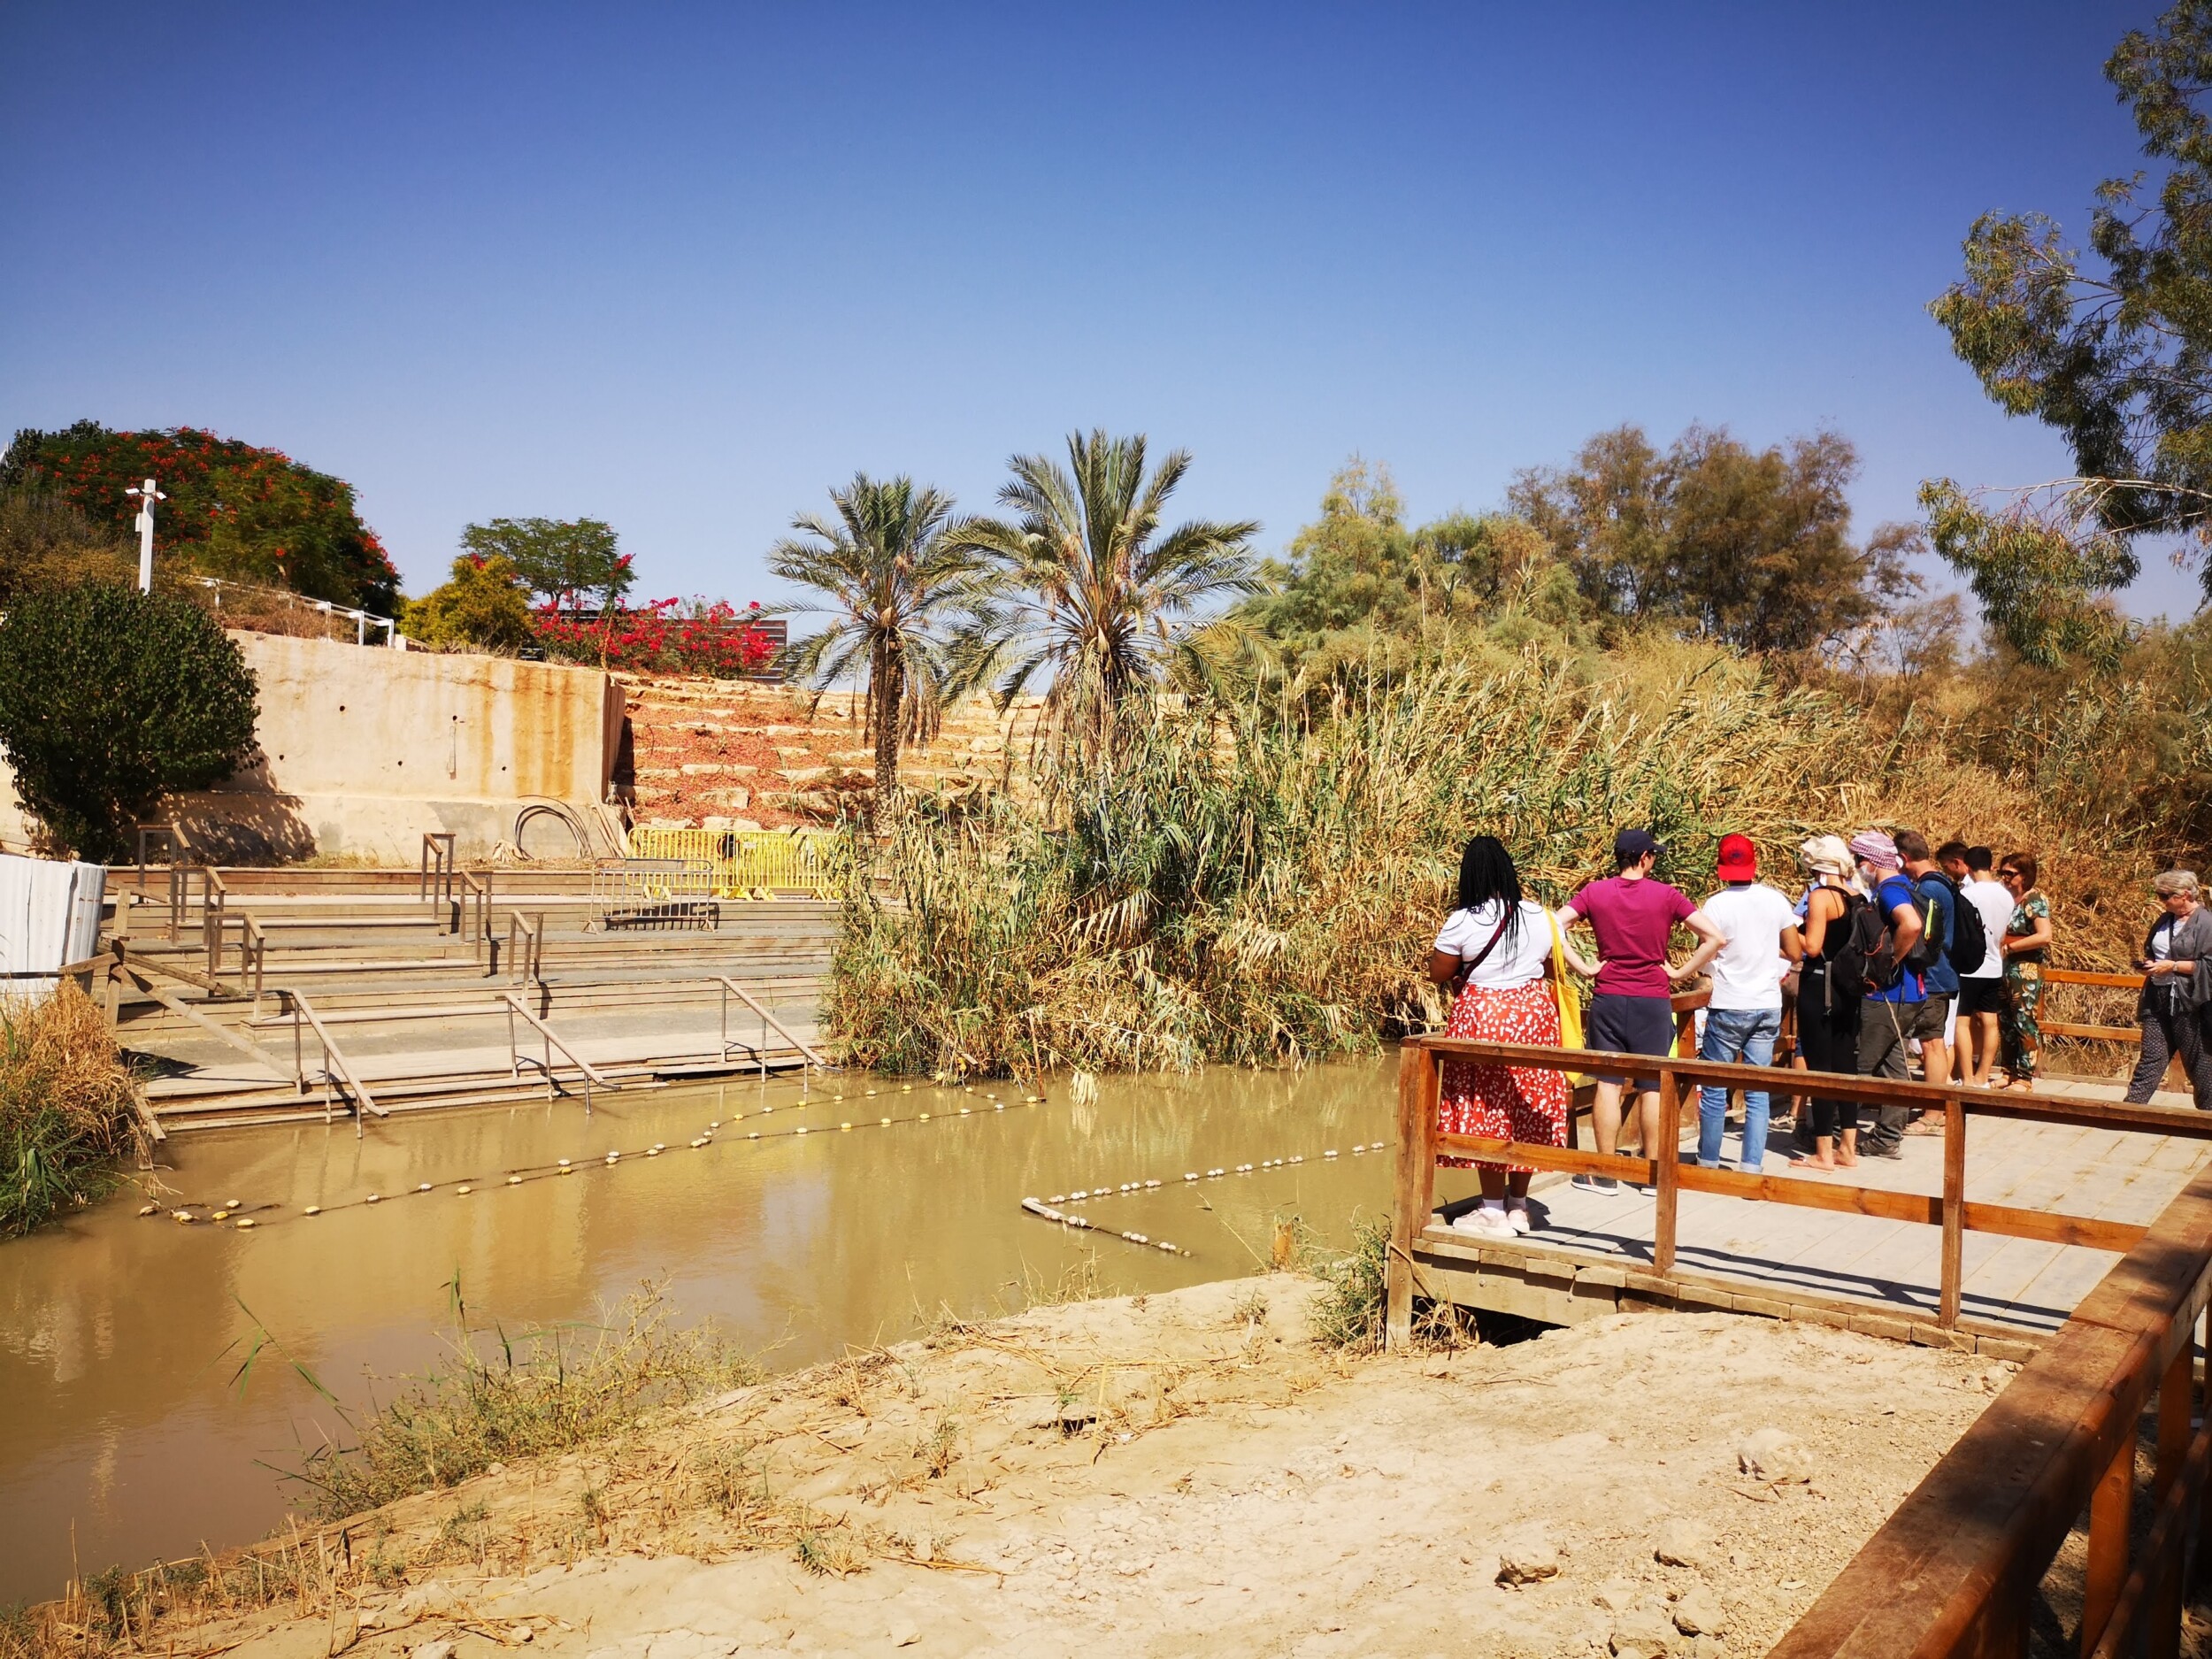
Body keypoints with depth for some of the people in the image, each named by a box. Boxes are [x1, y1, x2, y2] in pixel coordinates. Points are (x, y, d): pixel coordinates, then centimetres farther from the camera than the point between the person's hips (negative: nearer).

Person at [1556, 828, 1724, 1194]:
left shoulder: (1594, 893, -1)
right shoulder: (1666, 895, -4)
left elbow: (1554, 928, -10)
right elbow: (1714, 937, -6)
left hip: (1608, 998, 1)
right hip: (1653, 1001, -1)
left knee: (1608, 1085, 4)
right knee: (1652, 1088, 7)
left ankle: (1604, 1174, 8)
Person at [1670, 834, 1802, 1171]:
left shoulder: (1717, 904, -10)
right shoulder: (1776, 900, 2)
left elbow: (1708, 951, -20)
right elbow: (1794, 953, 6)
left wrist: (1679, 973, -7)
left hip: (1729, 1007, -4)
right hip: (1768, 1007, 4)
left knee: (1714, 1089, 6)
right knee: (1758, 1091, 6)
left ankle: (1709, 1163, 11)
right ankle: (1752, 1168, 5)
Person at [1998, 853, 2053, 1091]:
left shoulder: (2034, 900, -10)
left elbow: (2044, 936, -21)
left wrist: (2008, 946, -16)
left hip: (2026, 971, -7)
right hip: (2005, 970, 7)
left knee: (2025, 1024, -3)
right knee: (2007, 1024, 11)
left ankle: (2025, 1078, 3)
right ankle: (2011, 1074, 19)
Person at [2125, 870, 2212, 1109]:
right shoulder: (2165, 920, 12)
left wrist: (2173, 966, -18)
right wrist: (2149, 964, 6)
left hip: (2189, 1004, -6)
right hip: (2158, 1000, 6)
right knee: (2151, 1058, 5)